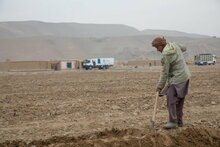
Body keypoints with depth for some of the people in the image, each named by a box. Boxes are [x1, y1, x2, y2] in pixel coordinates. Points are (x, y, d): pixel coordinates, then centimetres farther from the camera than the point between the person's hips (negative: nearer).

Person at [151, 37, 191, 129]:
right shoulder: (174, 45, 3)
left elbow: (165, 73, -16)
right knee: (179, 100, 14)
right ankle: (179, 121, 21)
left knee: (171, 100, -10)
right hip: (185, 76, 10)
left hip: (177, 79, -10)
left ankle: (173, 121, -9)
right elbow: (183, 48, 25)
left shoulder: (165, 56, -20)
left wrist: (160, 86, -8)